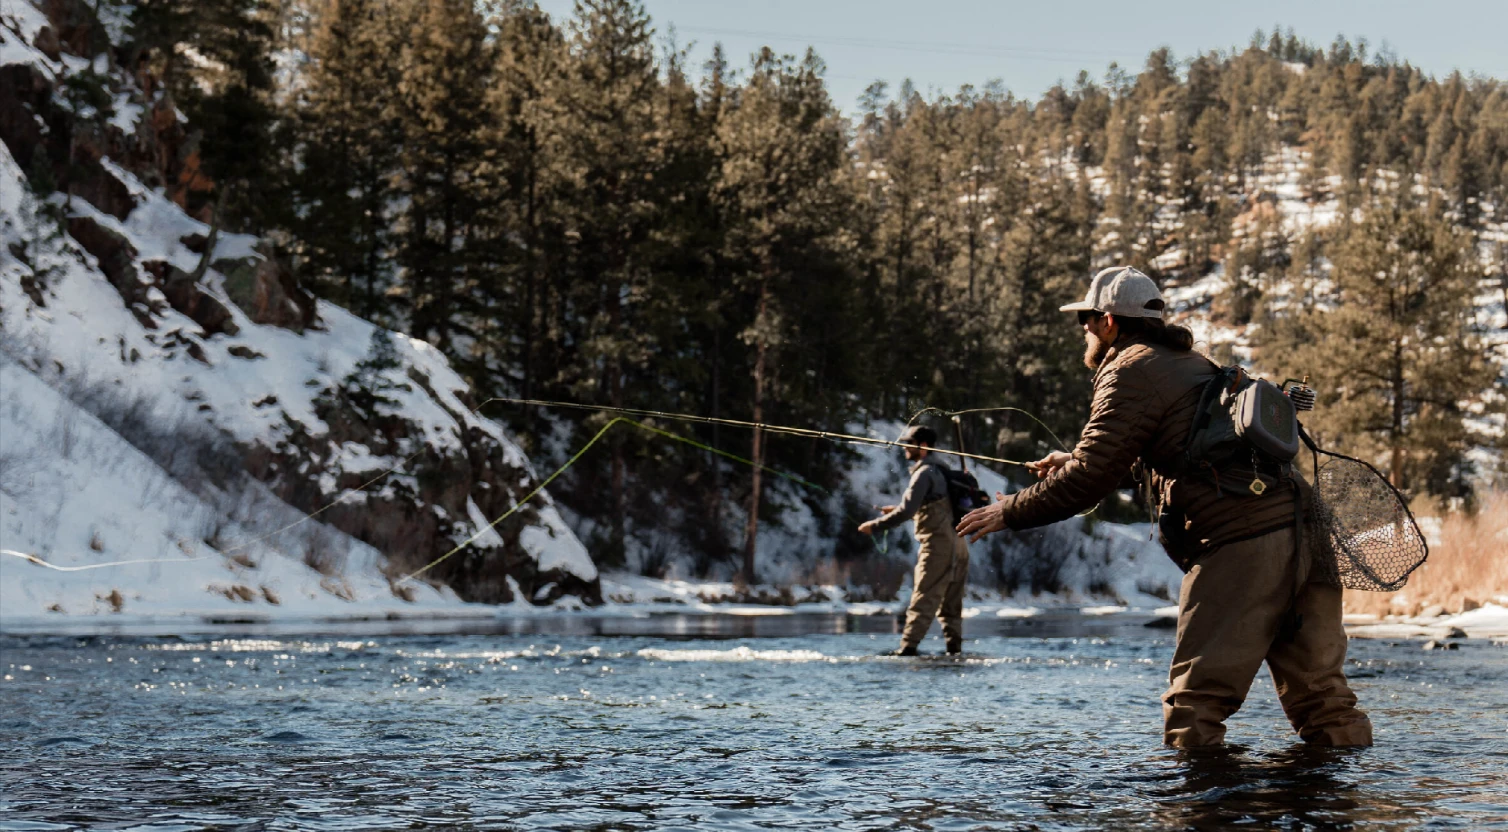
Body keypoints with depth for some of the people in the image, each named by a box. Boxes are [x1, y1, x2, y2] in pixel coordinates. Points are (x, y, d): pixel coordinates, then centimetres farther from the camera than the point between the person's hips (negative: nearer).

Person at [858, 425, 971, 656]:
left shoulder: (924, 473, -11)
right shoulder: (939, 471, 18)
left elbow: (907, 511, -19)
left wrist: (875, 525, -13)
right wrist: (897, 509, 22)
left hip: (937, 544, -9)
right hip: (957, 544, 9)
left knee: (922, 601, -13)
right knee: (950, 603, 12)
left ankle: (907, 648, -18)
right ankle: (955, 648, 11)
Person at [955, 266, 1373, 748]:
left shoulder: (1132, 370, -1)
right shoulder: (1191, 363, 27)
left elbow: (1090, 479, -8)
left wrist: (1010, 512, 4)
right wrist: (1075, 462, 45)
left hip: (1236, 547, -9)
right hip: (1297, 534, 9)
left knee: (1193, 707, -4)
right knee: (1321, 694, 8)